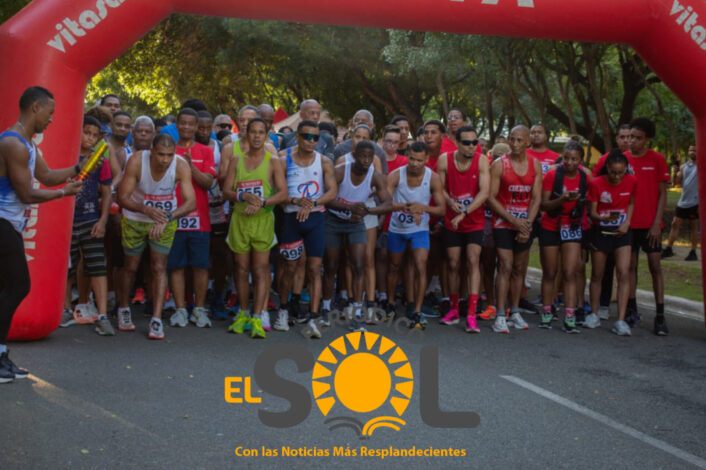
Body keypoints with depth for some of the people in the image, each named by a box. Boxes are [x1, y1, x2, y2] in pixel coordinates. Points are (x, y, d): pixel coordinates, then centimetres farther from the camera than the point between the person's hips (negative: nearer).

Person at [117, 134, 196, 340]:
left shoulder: (181, 166, -24)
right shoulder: (136, 161, -26)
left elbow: (191, 202, -29)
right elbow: (122, 197, -23)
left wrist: (167, 218, -44)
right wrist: (147, 210, -40)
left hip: (166, 221, 0)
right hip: (134, 219, 0)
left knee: (159, 268, -6)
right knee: (131, 266, 10)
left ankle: (156, 320, -5)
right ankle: (124, 311, 32)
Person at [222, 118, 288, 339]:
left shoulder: (273, 162, 3)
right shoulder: (236, 160, 11)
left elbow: (283, 193, -6)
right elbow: (226, 191, 5)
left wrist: (262, 202, -20)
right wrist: (244, 196, -14)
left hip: (263, 220, -2)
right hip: (239, 219, 3)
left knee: (260, 270, -4)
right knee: (241, 269, 8)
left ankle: (257, 318, -1)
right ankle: (243, 314, 21)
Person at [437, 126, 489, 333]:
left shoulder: (482, 160, -11)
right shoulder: (445, 160, -6)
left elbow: (484, 192, -19)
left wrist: (464, 213, -25)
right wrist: (451, 202, -19)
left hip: (475, 221, -2)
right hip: (451, 222, 2)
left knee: (473, 261, -13)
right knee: (453, 264, 6)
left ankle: (471, 315, -14)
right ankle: (454, 310, 22)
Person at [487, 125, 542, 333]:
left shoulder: (535, 165, 4)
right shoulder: (499, 164, -6)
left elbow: (536, 198, 2)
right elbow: (491, 197, -9)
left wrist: (527, 223, -10)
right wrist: (513, 220, -14)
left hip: (525, 224, 4)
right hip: (503, 223, -4)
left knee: (520, 269, 9)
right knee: (505, 267, -10)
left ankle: (515, 312, 20)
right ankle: (500, 316, -8)